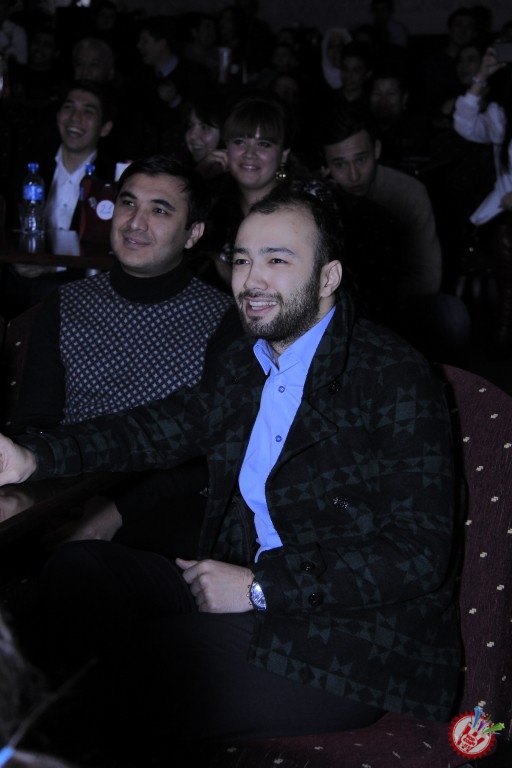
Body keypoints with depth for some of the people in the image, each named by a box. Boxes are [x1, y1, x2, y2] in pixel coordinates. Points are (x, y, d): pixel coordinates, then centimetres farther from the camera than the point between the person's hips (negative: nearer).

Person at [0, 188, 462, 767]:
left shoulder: (396, 377, -15)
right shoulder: (246, 362, 10)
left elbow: (419, 552, -19)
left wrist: (261, 587, -19)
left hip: (359, 634, -7)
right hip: (249, 594, 8)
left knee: (153, 658, -24)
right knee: (75, 571, -5)